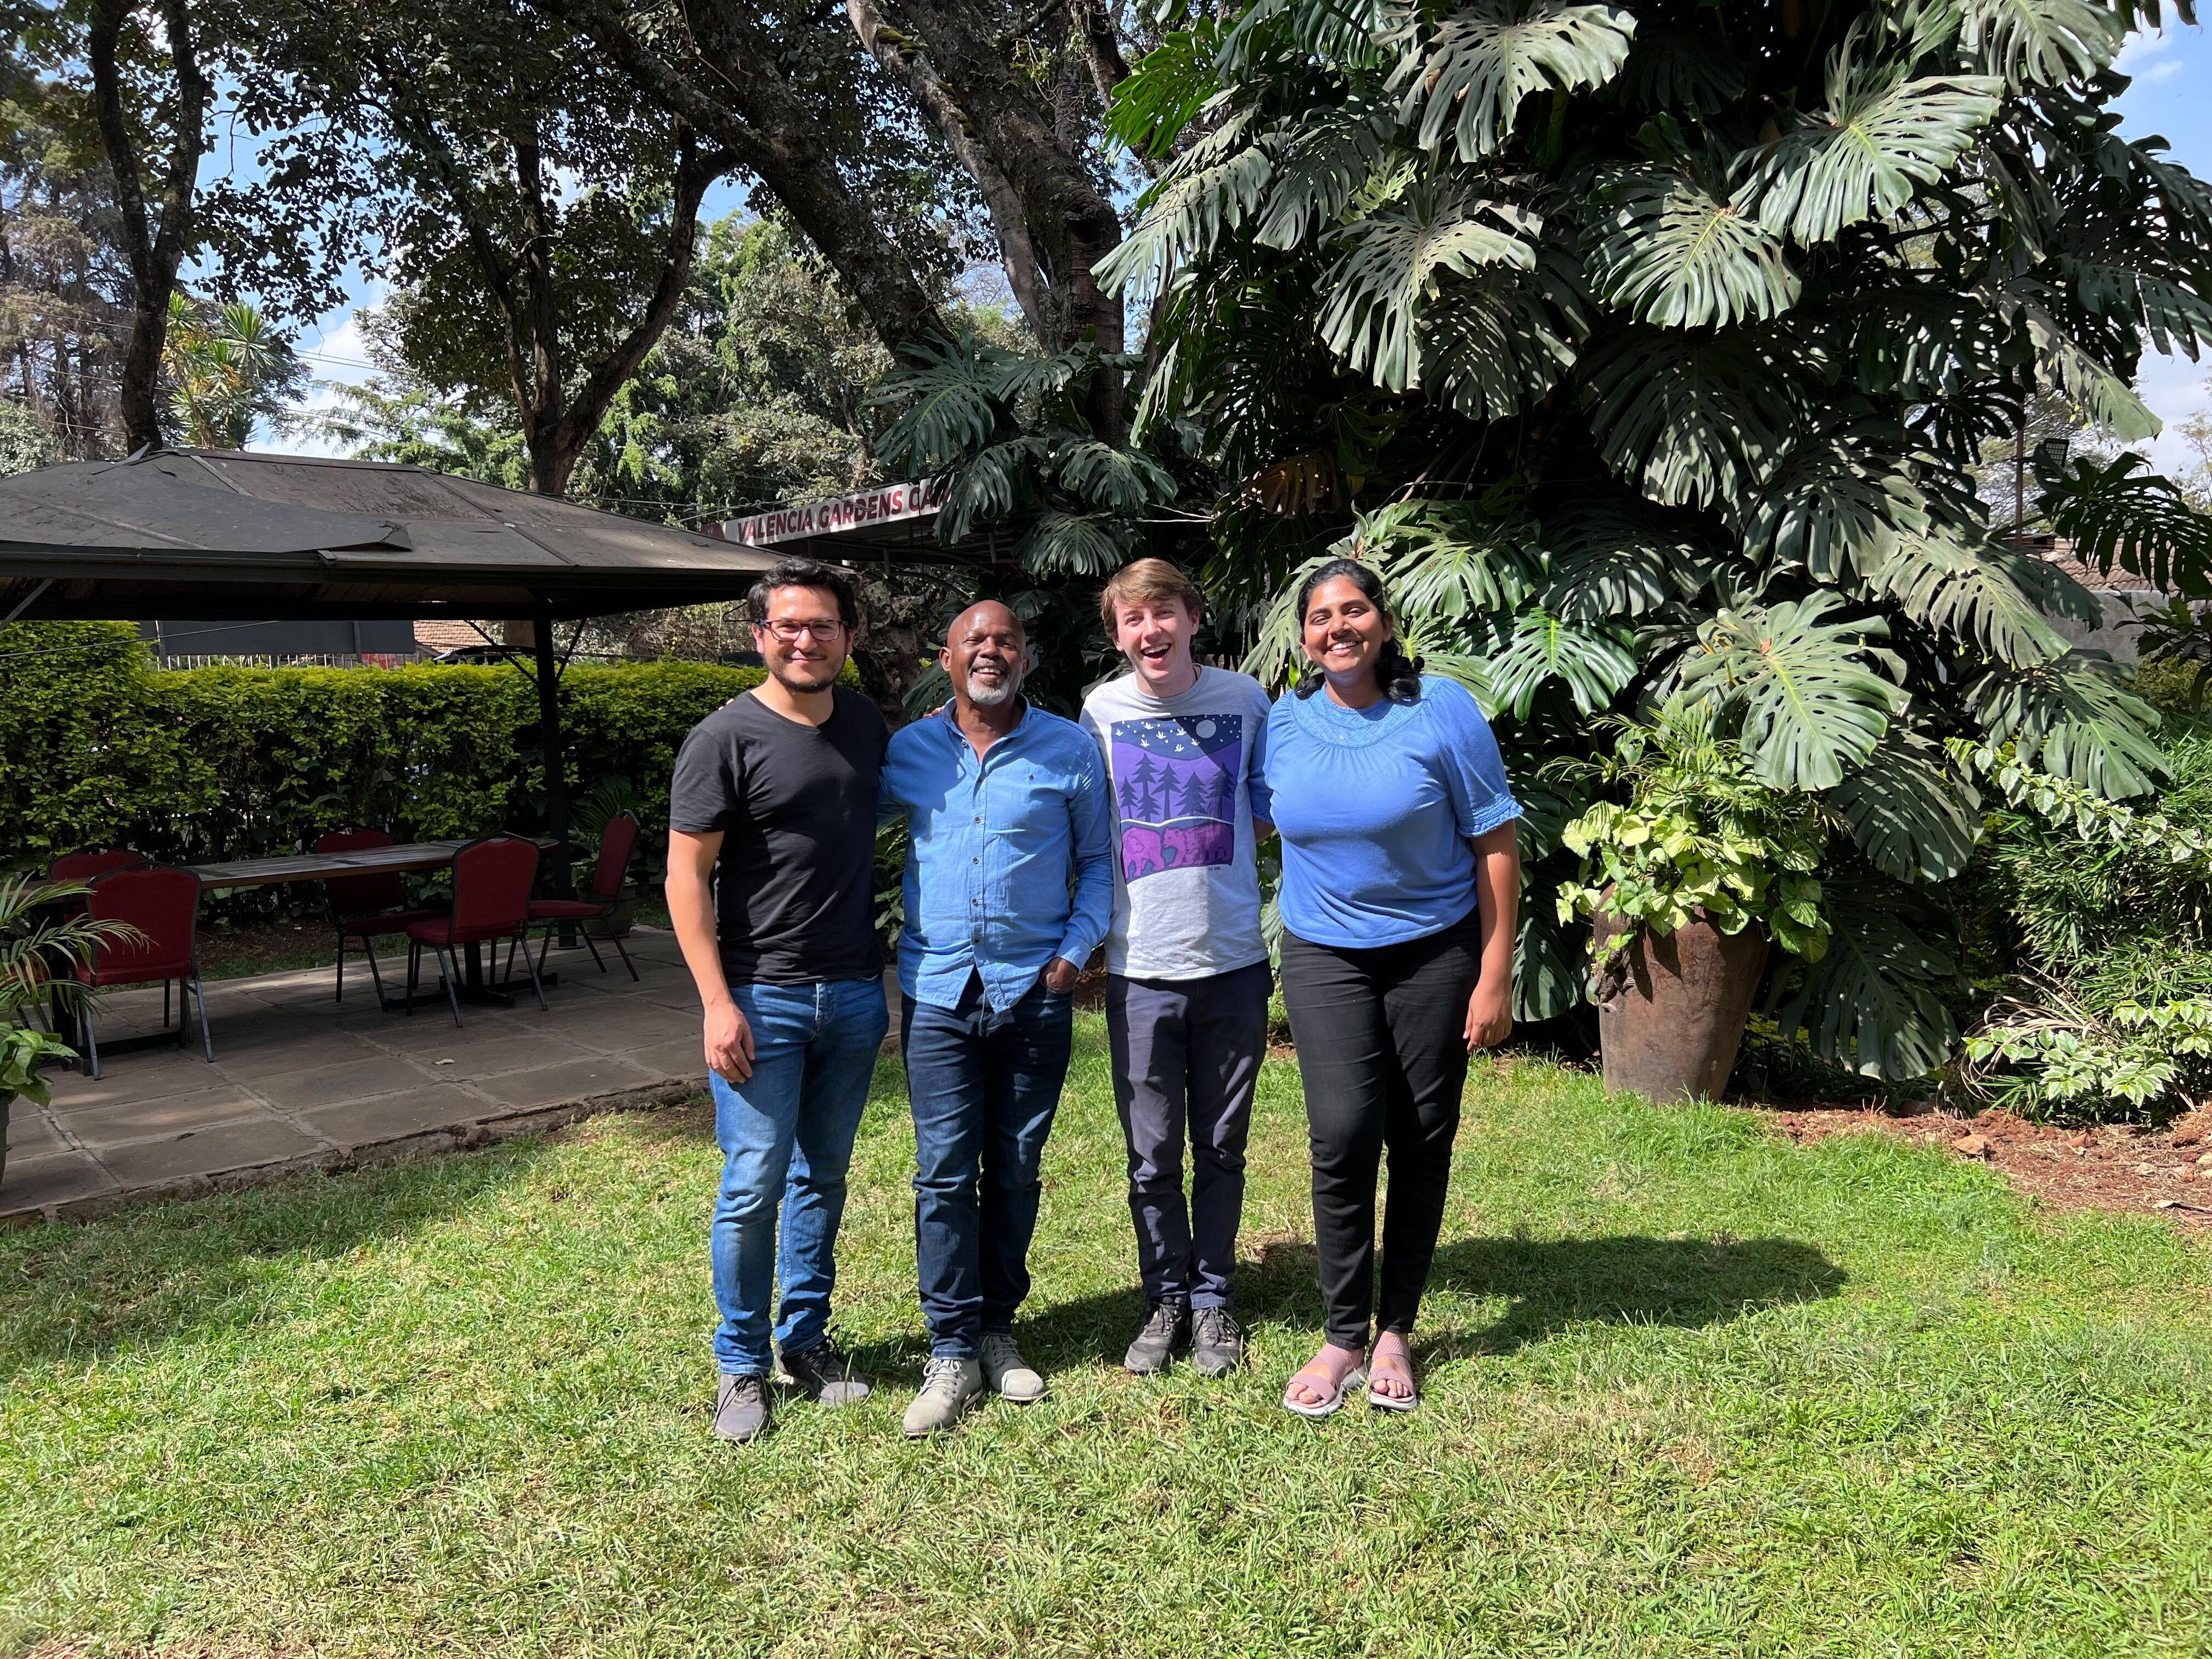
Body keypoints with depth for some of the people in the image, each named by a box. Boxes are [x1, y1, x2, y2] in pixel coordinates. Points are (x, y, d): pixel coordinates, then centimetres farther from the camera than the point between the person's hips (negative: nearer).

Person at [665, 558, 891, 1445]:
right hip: (763, 997, -5)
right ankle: (742, 1364, 16)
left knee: (823, 1176, 14)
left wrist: (887, 977, 14)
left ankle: (807, 1339, 29)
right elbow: (686, 875, -9)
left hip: (854, 995, 5)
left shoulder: (868, 725, 8)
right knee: (754, 1186, -1)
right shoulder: (726, 737, -8)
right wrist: (718, 1003, -15)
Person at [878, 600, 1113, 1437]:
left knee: (1016, 1169, 9)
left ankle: (997, 1328, 25)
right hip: (938, 991, 0)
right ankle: (952, 1351, 8)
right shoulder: (908, 752, 5)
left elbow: (1097, 860, 8)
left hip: (1035, 991, 0)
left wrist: (1076, 948, -4)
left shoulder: (1071, 750, 2)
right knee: (944, 1171, -2)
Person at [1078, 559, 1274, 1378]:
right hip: (1141, 967, 0)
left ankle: (1213, 1297, 27)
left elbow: (1267, 815, 10)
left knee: (1221, 1149, 11)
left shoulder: (1244, 701, 0)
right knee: (1152, 1156, 7)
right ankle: (1166, 1299, 25)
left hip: (1233, 962, 0)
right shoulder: (1101, 711, 1)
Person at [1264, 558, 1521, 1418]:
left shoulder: (1442, 710, -9)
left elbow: (1496, 844, -7)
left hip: (1436, 952, -1)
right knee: (1343, 1135, -10)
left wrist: (1495, 976, -10)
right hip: (1325, 955, 1)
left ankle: (1395, 1332, 21)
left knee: (1422, 1140, 5)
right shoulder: (1283, 722, 0)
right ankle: (1343, 1337, 6)